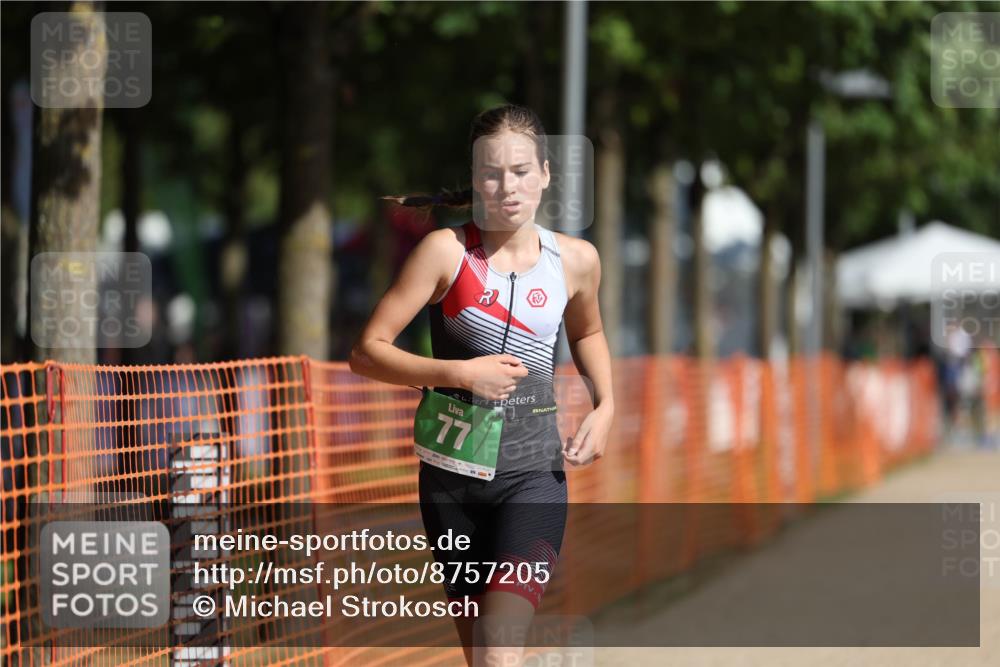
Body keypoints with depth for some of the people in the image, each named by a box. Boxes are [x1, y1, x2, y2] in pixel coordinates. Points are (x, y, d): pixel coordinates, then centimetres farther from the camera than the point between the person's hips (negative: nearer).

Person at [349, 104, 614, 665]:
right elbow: (368, 351, -9)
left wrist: (605, 406, 8)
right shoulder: (447, 250, -8)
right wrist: (460, 373, -19)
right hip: (452, 474, 0)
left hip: (534, 475, 0)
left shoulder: (576, 260, 0)